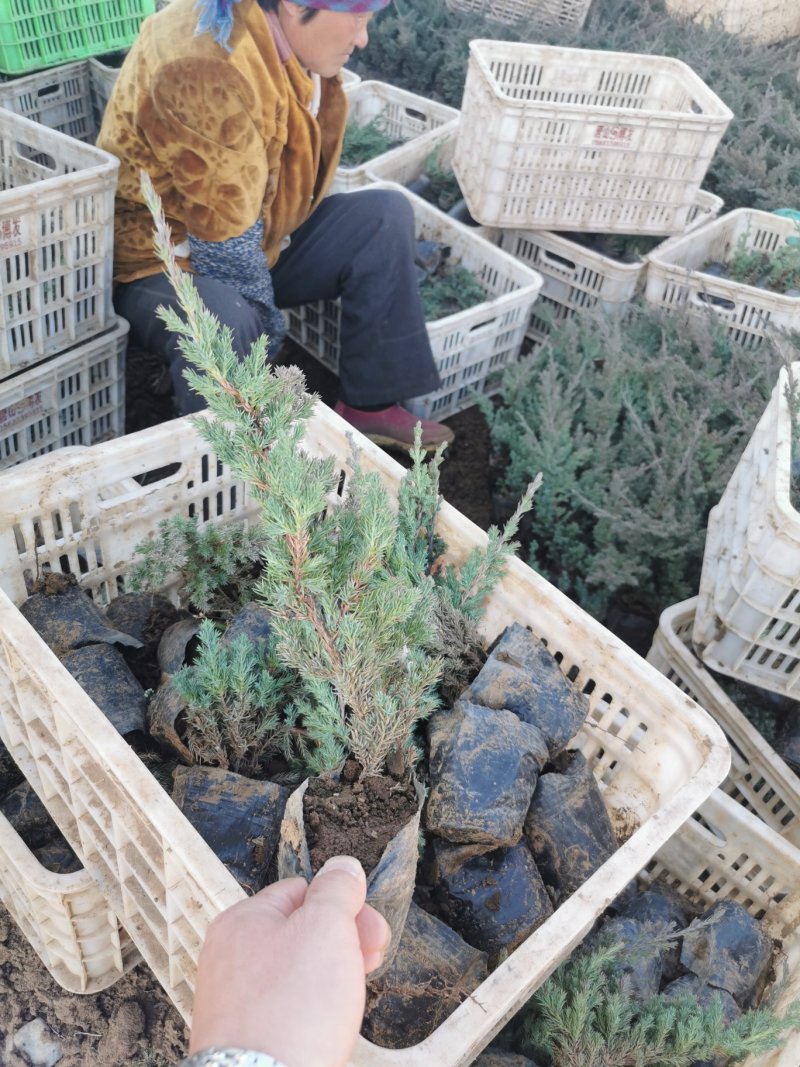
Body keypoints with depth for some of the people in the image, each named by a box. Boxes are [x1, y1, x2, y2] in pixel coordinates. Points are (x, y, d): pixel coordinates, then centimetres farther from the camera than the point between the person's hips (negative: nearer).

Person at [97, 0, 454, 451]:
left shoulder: (283, 38, -3)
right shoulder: (204, 68, -31)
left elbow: (296, 176, 8)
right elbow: (224, 239, -30)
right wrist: (268, 326, -21)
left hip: (253, 242, 9)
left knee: (386, 214, -2)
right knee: (222, 324, -41)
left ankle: (370, 406, 0)